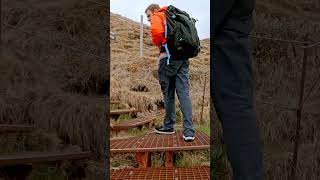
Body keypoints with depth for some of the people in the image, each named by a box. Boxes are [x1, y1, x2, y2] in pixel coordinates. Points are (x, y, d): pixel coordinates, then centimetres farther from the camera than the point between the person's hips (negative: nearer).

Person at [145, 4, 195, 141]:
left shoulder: (157, 16, 6)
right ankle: (189, 130, -10)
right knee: (184, 93, -2)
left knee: (168, 93, 4)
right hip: (183, 57, 6)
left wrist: (158, 44, 1)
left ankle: (169, 126, 14)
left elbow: (156, 30, -16)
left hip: (168, 56, -6)